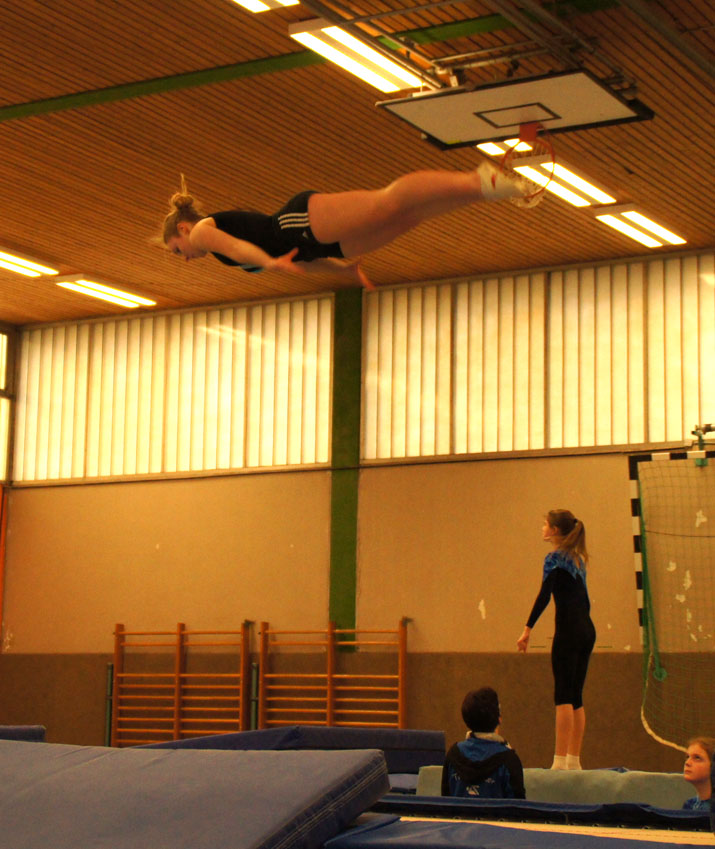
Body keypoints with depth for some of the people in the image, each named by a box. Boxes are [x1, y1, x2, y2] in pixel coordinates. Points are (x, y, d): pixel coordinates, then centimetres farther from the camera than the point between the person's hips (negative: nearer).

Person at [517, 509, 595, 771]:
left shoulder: (555, 558, -6)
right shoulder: (577, 558, 18)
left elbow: (544, 595, -15)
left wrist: (528, 629, -17)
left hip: (568, 630, -8)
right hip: (587, 629, 8)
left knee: (563, 697, -9)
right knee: (576, 698, 9)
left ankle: (560, 760, -11)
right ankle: (574, 759, 9)